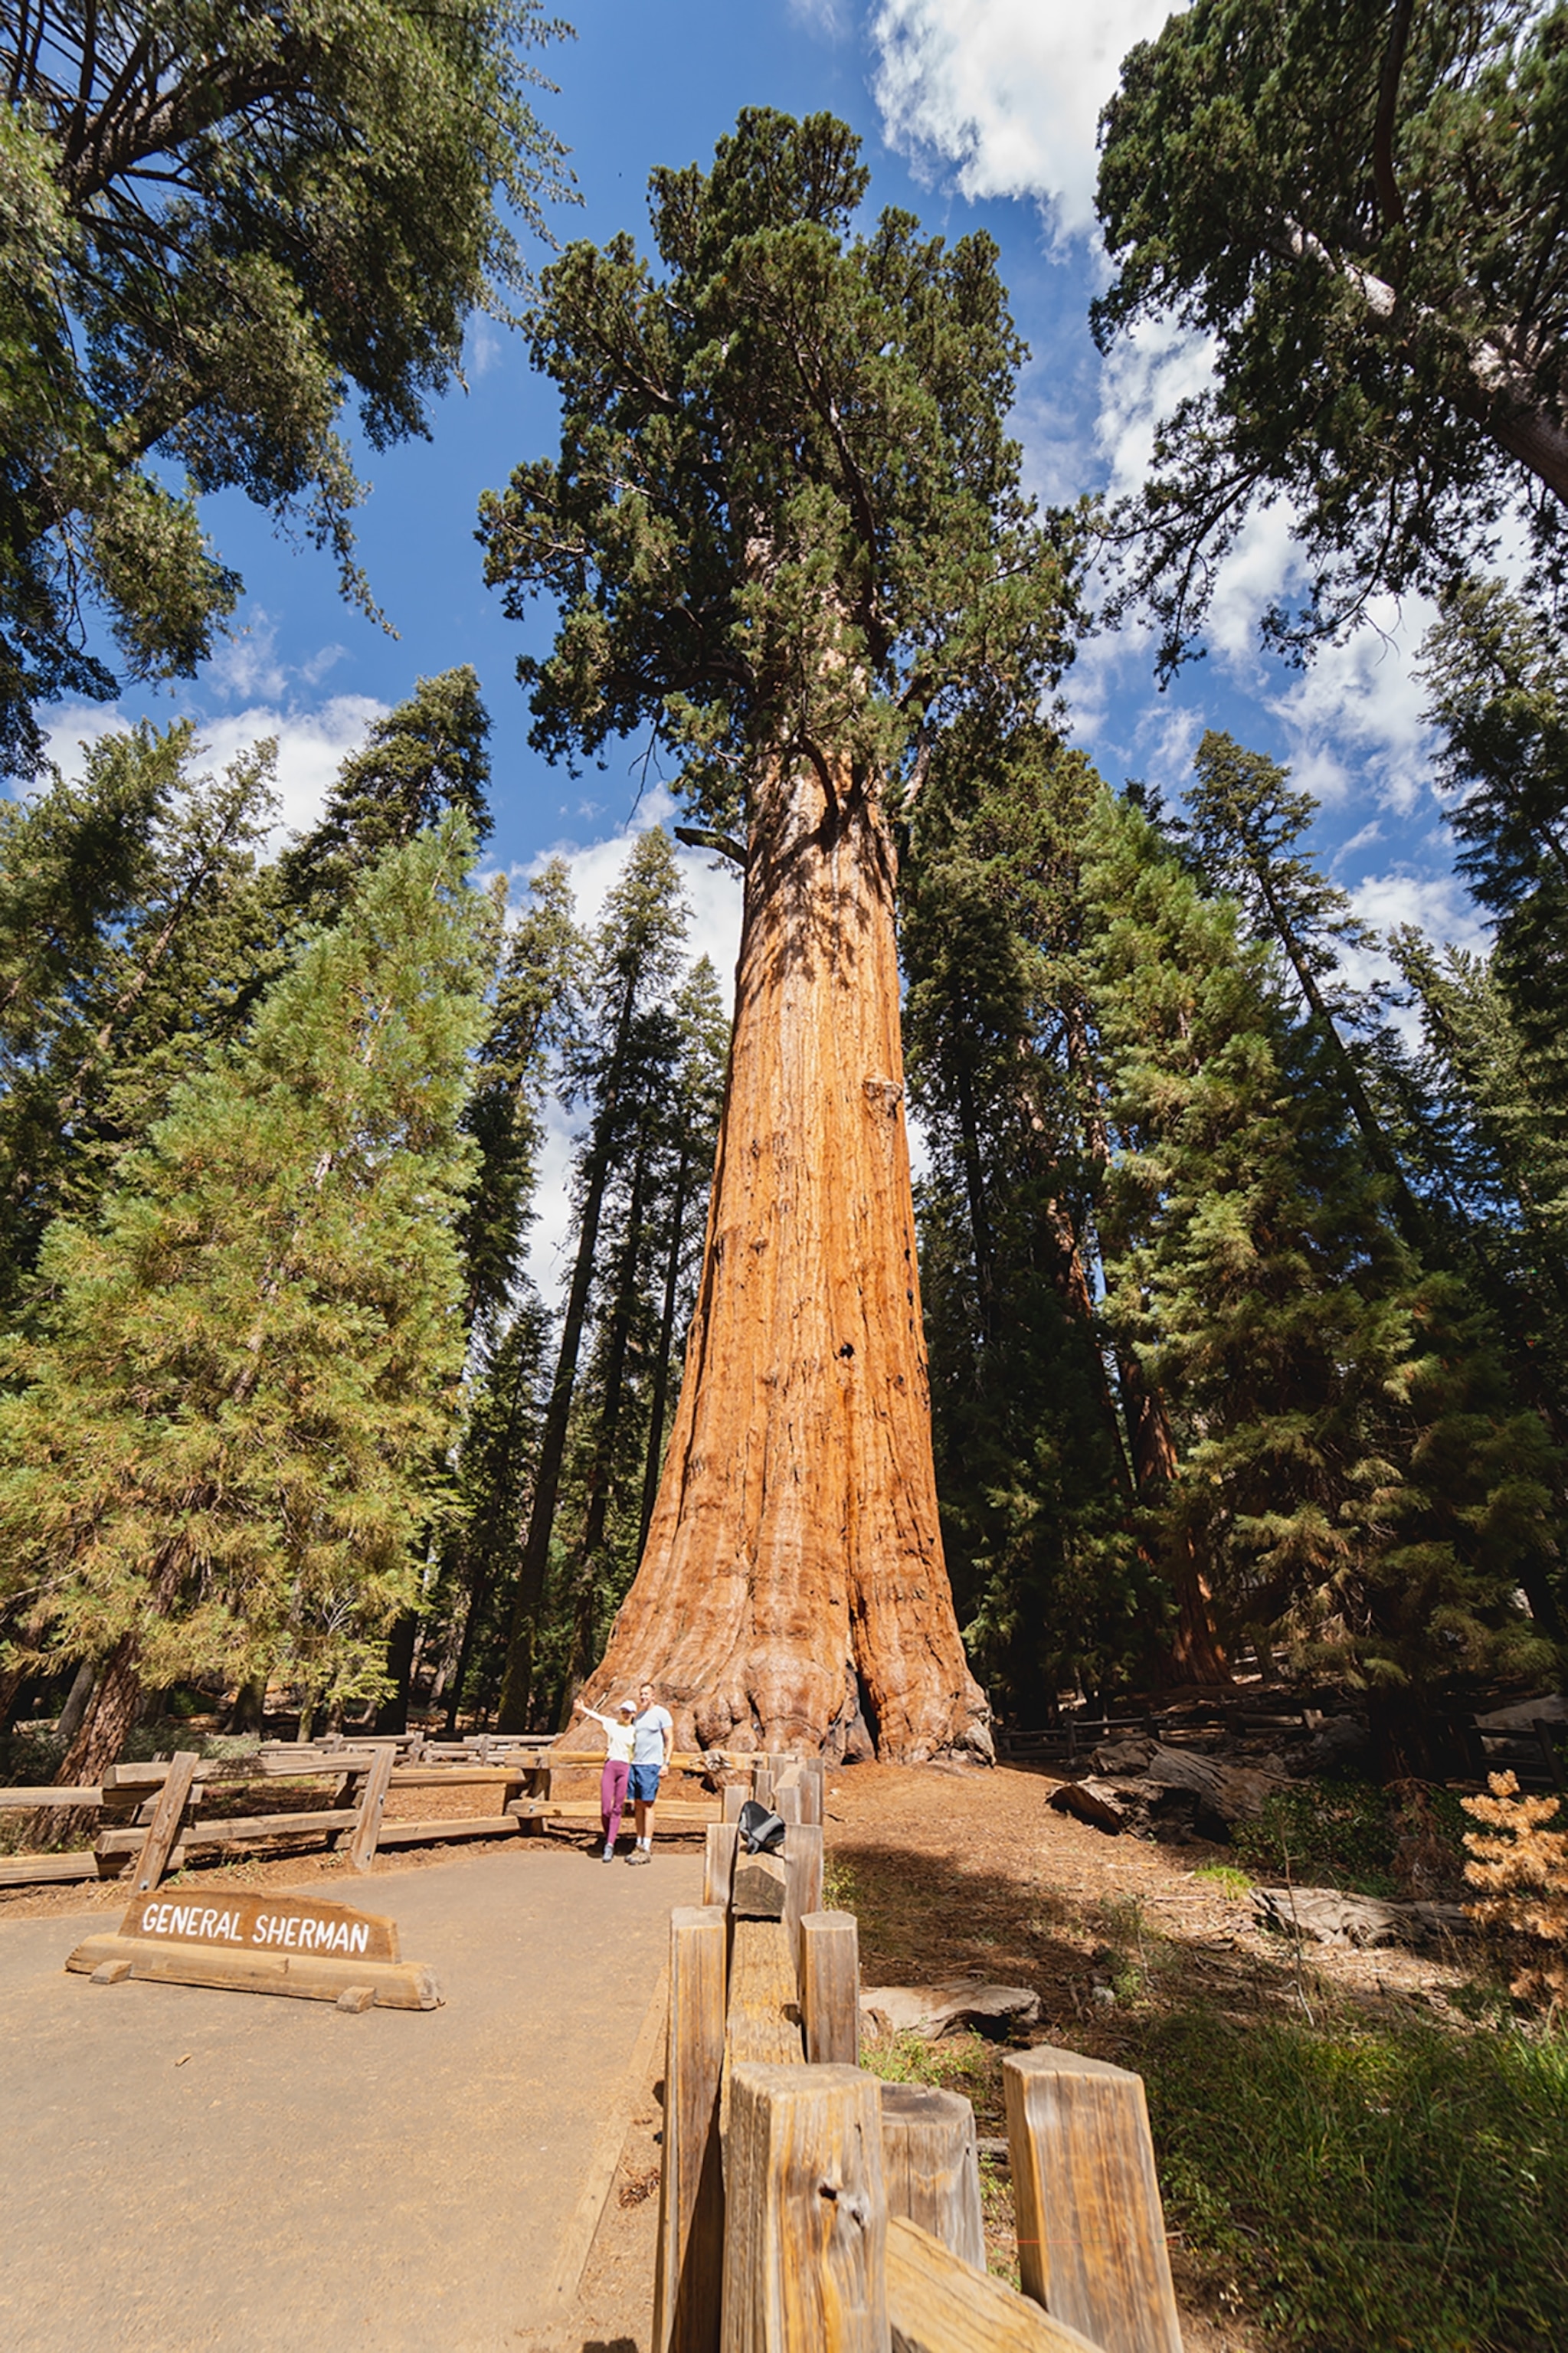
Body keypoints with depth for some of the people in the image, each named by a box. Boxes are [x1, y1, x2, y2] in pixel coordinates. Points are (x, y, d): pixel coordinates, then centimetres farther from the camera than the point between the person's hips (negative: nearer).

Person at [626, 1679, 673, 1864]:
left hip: (651, 1765, -7)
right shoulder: (638, 1716, 16)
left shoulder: (661, 1713, -4)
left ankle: (647, 1849, -1)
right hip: (635, 1763, 7)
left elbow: (669, 1739, -6)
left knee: (648, 1805, -5)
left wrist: (666, 1763, -12)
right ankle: (639, 1845, 15)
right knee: (638, 1805, 8)